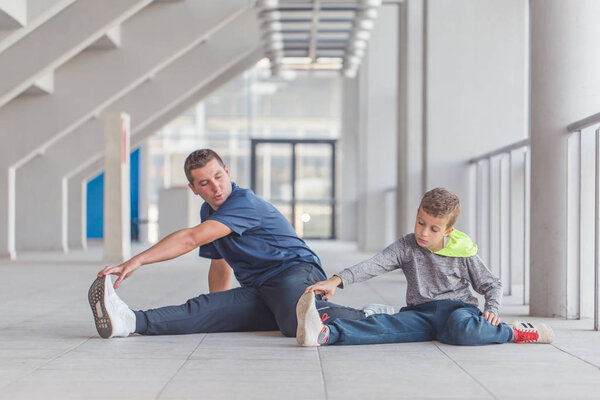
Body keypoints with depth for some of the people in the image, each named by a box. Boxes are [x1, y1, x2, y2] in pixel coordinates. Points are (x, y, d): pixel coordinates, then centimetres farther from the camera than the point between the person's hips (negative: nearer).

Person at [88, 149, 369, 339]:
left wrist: (137, 261, -26)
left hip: (297, 273, -7)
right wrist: (215, 314, 25)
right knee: (203, 309, -19)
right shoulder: (209, 212, 19)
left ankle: (368, 318, -25)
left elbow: (191, 239, -23)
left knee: (296, 321, -42)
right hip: (260, 292, 7)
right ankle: (131, 322, -37)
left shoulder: (244, 202, -12)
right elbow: (220, 266, 31)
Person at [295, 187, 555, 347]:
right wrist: (338, 280, -27)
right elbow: (374, 265, -11)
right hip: (422, 312, 2)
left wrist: (492, 309, -12)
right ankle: (325, 334, -49)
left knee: (461, 330, -40)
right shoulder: (407, 247, 3)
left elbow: (492, 285, 11)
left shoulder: (462, 253, 1)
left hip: (457, 307, -1)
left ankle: (513, 332, -17)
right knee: (385, 325, -29)